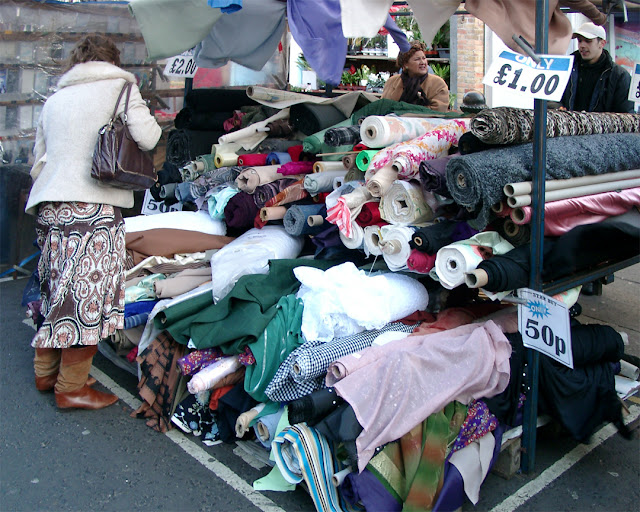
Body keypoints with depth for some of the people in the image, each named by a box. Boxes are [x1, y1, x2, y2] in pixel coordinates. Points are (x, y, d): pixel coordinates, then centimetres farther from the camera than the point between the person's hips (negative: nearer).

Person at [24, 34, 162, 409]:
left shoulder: (55, 98, 22)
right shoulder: (119, 86, 4)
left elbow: (39, 159, 24)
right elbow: (148, 138, -8)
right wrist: (152, 123, 12)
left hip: (49, 205, 7)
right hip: (93, 205, -7)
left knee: (58, 290, 18)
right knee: (88, 294, -1)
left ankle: (46, 372, 29)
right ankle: (71, 388, 5)